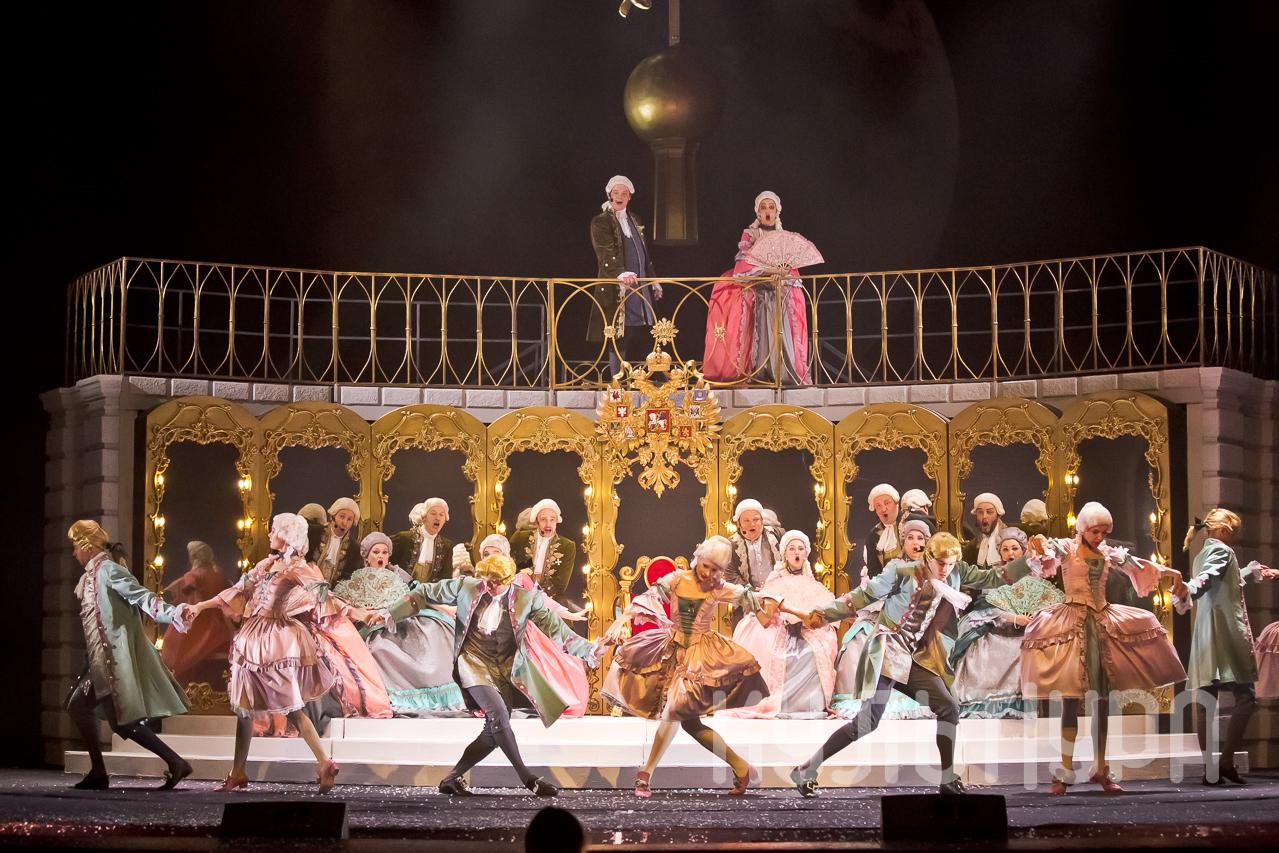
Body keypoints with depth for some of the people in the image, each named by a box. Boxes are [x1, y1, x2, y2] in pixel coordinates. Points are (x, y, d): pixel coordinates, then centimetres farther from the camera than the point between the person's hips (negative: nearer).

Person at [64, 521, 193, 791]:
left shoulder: (107, 569, -11)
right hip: (102, 657, 10)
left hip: (116, 655, -10)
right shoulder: (92, 574, 17)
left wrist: (173, 614, -36)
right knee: (77, 705, 11)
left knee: (121, 720, -12)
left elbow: (141, 596, -22)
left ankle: (175, 762, -10)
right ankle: (98, 773, 13)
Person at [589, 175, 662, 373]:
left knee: (640, 339, 4)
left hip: (640, 286, 7)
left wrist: (653, 281, 20)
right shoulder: (601, 222, -5)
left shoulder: (634, 221, 17)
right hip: (617, 289, -7)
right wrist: (621, 273, -35)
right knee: (618, 338, -7)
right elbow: (606, 253, -19)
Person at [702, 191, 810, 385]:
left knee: (782, 333, -8)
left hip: (782, 296, 3)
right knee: (760, 332, -13)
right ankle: (759, 374, -16)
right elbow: (744, 265, -6)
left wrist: (781, 274, -12)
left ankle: (785, 373, -9)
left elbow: (792, 267, 10)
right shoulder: (749, 235, 6)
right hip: (757, 294, -3)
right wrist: (771, 270, -15)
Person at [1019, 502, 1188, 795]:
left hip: (1104, 625, 5)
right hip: (1072, 625, -5)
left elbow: (1138, 566, 22)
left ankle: (1101, 770, 11)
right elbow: (1043, 562, -19)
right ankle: (1065, 771, -5)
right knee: (1071, 699, -9)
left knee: (1102, 700, 5)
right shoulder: (1065, 548, -2)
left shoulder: (1109, 553, 12)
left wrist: (1171, 573, 18)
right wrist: (1039, 551, -42)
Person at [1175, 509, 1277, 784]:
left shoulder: (1201, 555, 21)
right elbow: (1207, 577, -26)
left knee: (1206, 700, 4)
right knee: (1246, 698, -6)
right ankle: (1226, 762, -12)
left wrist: (1254, 572, 57)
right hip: (1227, 632, -9)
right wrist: (1187, 592, -46)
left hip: (1204, 637, 9)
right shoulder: (1222, 551, -5)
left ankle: (1210, 769, 4)